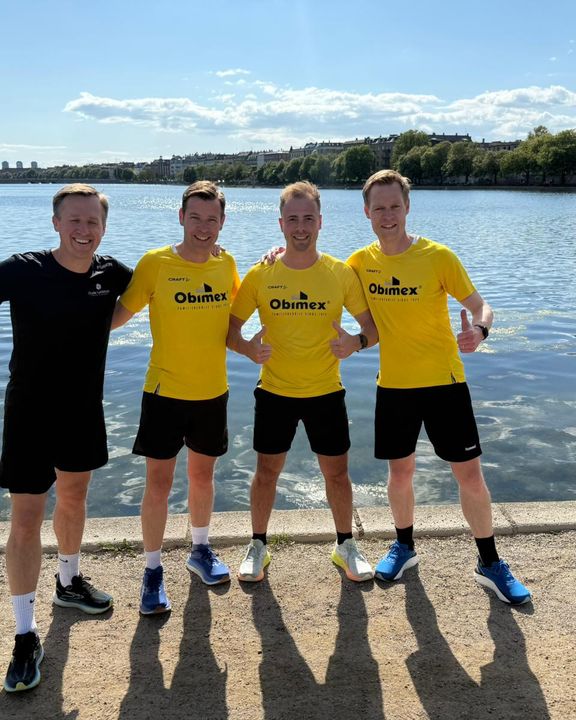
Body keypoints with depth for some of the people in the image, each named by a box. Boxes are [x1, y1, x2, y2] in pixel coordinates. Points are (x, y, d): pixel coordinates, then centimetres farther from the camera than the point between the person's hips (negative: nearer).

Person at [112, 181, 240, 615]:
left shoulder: (226, 264, 1)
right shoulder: (155, 263, -11)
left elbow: (239, 300, 21)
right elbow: (121, 312, -6)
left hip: (213, 391, 4)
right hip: (165, 391, -3)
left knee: (203, 474, 17)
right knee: (159, 482, 2)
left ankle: (201, 550, 38)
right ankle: (153, 571, 19)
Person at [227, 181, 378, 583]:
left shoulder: (341, 273, -5)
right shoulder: (260, 275, -5)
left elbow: (374, 326, -1)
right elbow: (231, 328, 0)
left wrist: (358, 342, -23)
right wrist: (247, 347, -22)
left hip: (326, 392, 0)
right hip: (274, 391, 0)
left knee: (337, 473, 10)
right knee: (267, 472, 10)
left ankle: (346, 546, 32)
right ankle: (258, 547, 30)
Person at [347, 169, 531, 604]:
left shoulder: (438, 256, -10)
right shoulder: (362, 261, -1)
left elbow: (480, 306, -8)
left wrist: (479, 330, -31)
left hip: (444, 381, -2)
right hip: (393, 385, 2)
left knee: (470, 474, 2)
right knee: (400, 472, 13)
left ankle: (490, 563, 21)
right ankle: (404, 546, 37)